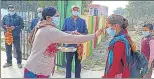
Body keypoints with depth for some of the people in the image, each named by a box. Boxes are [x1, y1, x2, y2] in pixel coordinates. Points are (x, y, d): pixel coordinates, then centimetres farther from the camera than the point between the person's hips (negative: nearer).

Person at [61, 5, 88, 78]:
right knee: (68, 62, 8)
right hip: (69, 44, 0)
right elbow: (62, 31, -2)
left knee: (78, 63, 9)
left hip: (79, 45, 1)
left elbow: (86, 32, 2)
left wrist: (79, 34, -17)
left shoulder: (83, 21, 7)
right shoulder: (66, 20, 5)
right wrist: (71, 32, -17)